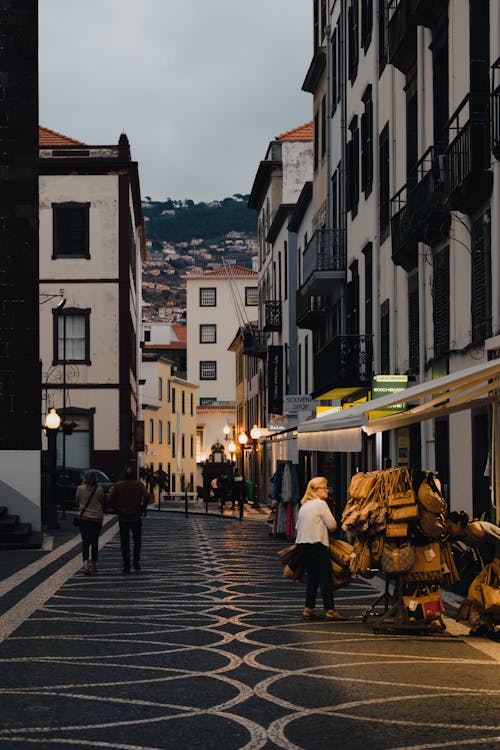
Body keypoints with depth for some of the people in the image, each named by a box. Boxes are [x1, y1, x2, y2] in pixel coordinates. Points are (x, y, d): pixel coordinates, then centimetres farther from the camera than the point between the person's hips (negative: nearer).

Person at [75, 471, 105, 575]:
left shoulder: (80, 488, -5)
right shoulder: (99, 490, -8)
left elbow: (77, 500, 7)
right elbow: (103, 503, 2)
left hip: (83, 518, 0)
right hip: (97, 518, 0)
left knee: (85, 541, 1)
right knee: (94, 542, 13)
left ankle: (86, 563, -20)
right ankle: (94, 565, 22)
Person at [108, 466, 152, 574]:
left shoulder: (118, 485, -1)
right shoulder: (139, 484, -3)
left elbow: (111, 498, -9)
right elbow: (147, 497, -14)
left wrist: (117, 510, 3)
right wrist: (142, 509, -1)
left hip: (122, 517, 1)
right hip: (136, 517, 0)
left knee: (124, 543, 5)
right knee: (137, 540, 17)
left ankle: (126, 567, 3)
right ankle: (136, 561, 5)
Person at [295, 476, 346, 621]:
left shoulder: (304, 505, 15)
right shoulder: (321, 504, -8)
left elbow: (297, 527, 19)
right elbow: (332, 525, -8)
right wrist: (324, 528, 14)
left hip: (302, 543, 8)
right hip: (317, 544, -8)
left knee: (312, 577, 14)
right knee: (325, 577, -4)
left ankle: (308, 609, 11)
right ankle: (330, 610, -5)